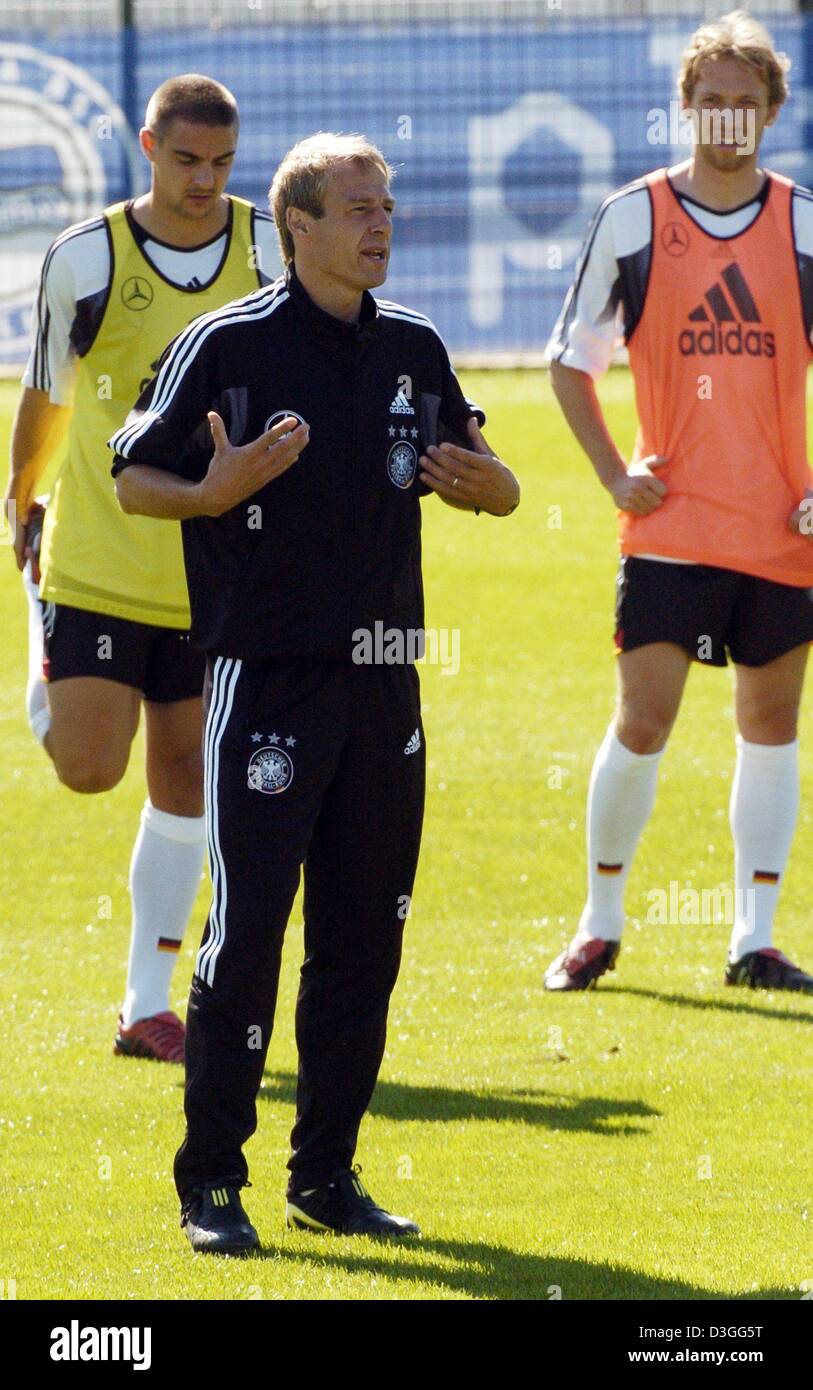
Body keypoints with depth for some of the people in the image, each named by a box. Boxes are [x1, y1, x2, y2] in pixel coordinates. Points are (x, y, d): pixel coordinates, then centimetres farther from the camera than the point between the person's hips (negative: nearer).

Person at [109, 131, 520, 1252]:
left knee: (367, 933, 7)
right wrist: (216, 491, -21)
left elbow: (488, 484, 19)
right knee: (246, 928, -8)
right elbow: (133, 481, -1)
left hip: (382, 683, 5)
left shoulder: (413, 349, 10)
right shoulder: (226, 345, -6)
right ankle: (211, 1182, -1)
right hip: (263, 681, -5)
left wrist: (483, 481, -5)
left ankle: (326, 1175, 16)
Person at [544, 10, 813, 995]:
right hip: (672, 526, -2)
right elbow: (571, 361, 9)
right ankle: (599, 926, 9)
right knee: (641, 723, -6)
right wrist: (613, 474, -1)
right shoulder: (631, 219, 0)